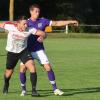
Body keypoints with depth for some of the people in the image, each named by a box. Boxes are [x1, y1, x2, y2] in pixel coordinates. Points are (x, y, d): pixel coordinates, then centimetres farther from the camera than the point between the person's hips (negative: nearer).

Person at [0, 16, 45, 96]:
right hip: (12, 52, 0)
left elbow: (43, 33, -18)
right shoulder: (10, 27, -24)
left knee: (32, 67, -22)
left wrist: (41, 36, -37)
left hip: (23, 51, 0)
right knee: (9, 72, 15)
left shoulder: (29, 30, -22)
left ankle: (33, 90, -15)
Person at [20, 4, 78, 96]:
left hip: (39, 50, 1)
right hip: (28, 50, -1)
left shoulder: (43, 21, 0)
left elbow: (57, 23, 2)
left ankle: (55, 89, -1)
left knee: (48, 67, -9)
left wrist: (70, 22, -3)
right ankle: (23, 90, 11)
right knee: (22, 69, -9)